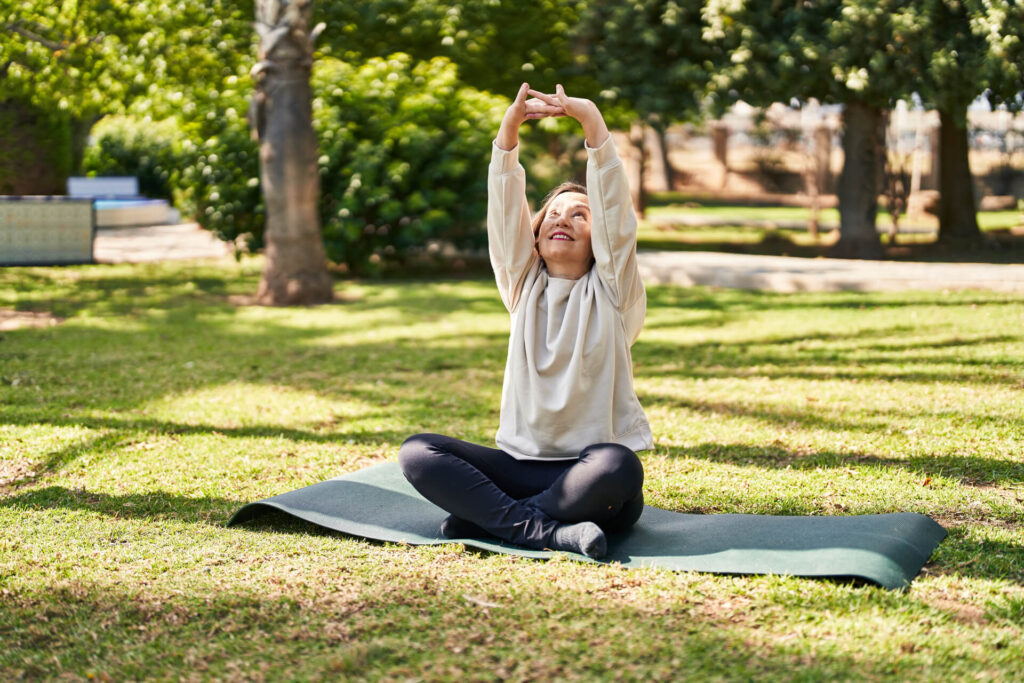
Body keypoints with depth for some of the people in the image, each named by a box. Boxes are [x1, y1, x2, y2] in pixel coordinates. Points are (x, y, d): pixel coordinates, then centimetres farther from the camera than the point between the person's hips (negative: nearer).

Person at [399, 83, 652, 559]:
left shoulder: (610, 291, 3)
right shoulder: (524, 286, 12)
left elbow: (614, 204, -11)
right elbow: (504, 207, -2)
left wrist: (590, 119, -22)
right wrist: (510, 125, -17)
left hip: (588, 471, -3)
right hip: (523, 462, 3)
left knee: (616, 467, -38)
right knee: (417, 452, -18)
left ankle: (482, 517, -22)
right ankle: (547, 531, -29)